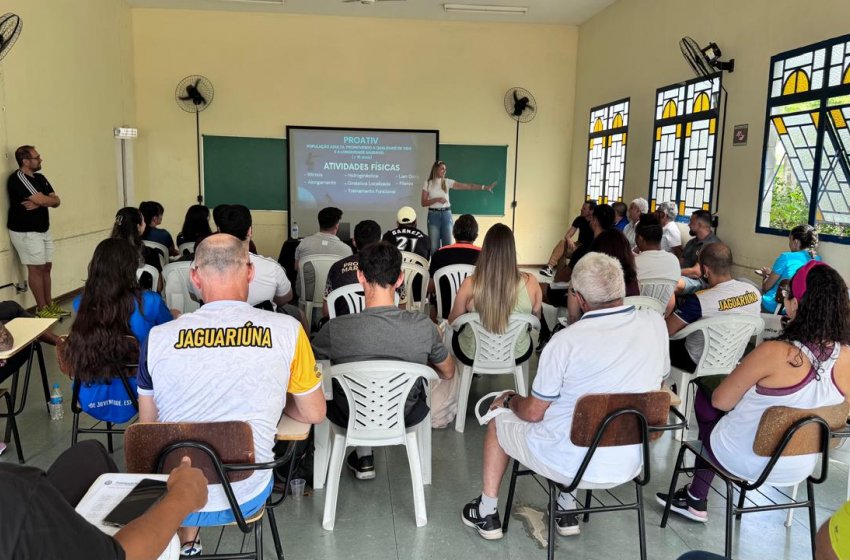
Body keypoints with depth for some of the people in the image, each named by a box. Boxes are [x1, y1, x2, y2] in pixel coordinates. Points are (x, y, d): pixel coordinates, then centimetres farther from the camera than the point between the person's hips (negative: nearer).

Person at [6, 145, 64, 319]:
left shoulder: (40, 178, 11)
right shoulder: (18, 178, -14)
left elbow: (56, 201, 4)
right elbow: (41, 200, -22)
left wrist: (40, 202, -15)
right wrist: (48, 200, 0)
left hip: (43, 230, 8)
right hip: (26, 232, -8)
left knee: (47, 267, 10)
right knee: (36, 268, -4)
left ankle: (49, 304, 19)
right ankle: (41, 309, 4)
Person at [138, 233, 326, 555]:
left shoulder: (158, 338, -9)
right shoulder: (287, 330, -13)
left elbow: (148, 425, 5)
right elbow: (314, 415, -1)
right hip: (246, 499, -1)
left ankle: (186, 544, 40)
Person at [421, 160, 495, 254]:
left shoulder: (447, 182, 3)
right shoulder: (427, 184, 1)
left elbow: (467, 186, -3)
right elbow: (423, 203, -2)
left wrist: (484, 187, -12)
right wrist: (436, 199, -17)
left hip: (446, 214, 2)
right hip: (433, 215, -1)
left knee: (448, 244, 3)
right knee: (434, 245, 1)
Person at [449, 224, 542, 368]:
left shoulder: (469, 284, -25)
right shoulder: (530, 283, -21)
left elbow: (453, 321, -7)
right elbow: (536, 317, -2)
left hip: (472, 355, -1)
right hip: (517, 354, 2)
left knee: (457, 330, 34)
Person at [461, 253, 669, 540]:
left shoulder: (566, 341, -23)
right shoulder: (655, 323, -10)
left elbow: (533, 413, -12)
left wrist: (509, 400, 10)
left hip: (572, 463, -5)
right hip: (629, 463, 5)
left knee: (499, 421, 22)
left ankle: (487, 514, 33)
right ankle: (567, 509, 39)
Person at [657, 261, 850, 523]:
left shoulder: (774, 353, -30)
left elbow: (721, 401, -18)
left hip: (747, 462, -5)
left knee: (704, 395, 21)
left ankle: (697, 501, 36)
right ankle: (696, 499, 34)